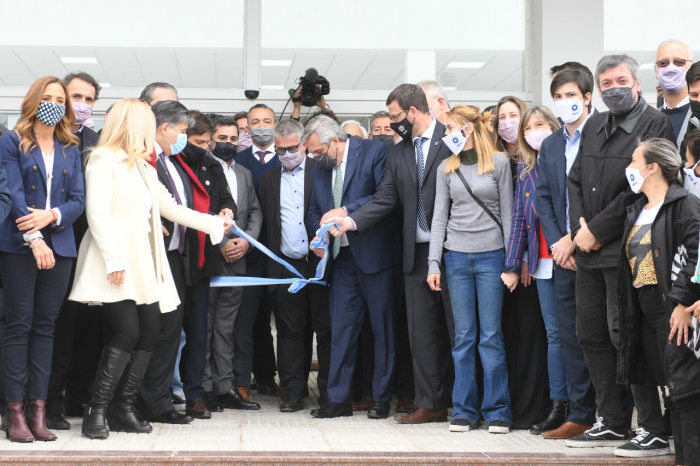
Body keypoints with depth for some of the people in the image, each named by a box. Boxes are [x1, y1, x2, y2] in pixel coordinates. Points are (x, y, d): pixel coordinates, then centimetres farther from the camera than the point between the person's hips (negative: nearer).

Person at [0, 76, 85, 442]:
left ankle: (38, 409, 5)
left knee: (45, 326, 4)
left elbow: (78, 199, 8)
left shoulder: (71, 150, 15)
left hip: (60, 246, 4)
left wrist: (51, 215, -12)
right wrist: (33, 239, -18)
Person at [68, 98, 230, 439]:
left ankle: (123, 409, 7)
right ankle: (96, 411, -9)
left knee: (149, 334, 0)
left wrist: (214, 224, 25)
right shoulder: (104, 159, -5)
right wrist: (113, 261, -21)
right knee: (127, 332, -17)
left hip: (144, 266, 8)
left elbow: (170, 207, 25)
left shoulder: (144, 168, 21)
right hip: (119, 267, -8)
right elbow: (97, 212, -14)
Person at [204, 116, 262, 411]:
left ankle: (225, 386, 13)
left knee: (226, 328, 9)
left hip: (236, 262, 6)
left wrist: (247, 240, -3)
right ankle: (204, 387, 5)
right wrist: (219, 243, -14)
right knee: (204, 326, -1)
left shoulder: (245, 174, 18)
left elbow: (255, 212, 15)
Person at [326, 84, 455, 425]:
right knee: (422, 332, 7)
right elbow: (385, 200, 8)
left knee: (458, 329, 1)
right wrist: (351, 221, -7)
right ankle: (431, 404, 14)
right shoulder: (397, 154, 13)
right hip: (417, 253, 6)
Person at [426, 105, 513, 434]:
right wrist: (434, 262, 0)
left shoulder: (498, 163, 1)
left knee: (492, 335, -1)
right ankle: (464, 411, 10)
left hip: (491, 255, -2)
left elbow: (507, 213, 2)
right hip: (457, 257, 2)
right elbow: (440, 217, 8)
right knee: (464, 336, 4)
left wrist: (511, 261, -2)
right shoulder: (446, 169, 8)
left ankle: (497, 411, 6)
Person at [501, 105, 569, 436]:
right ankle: (558, 406, 9)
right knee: (555, 334, 6)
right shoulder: (525, 170, 13)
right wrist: (513, 265, 9)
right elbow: (518, 217, 12)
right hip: (542, 261, 4)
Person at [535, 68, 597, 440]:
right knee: (570, 335, 7)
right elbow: (543, 198, 12)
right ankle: (580, 415, 14)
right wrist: (557, 244, -2)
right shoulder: (549, 145, 15)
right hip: (564, 252, 6)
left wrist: (575, 239, -13)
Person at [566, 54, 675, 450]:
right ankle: (612, 423, 20)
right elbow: (575, 180, 16)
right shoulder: (594, 126, 16)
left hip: (625, 250, -8)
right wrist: (580, 229, 0)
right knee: (591, 335, 10)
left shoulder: (655, 125, -7)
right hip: (589, 252, 8)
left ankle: (653, 428, 4)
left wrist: (597, 230, -12)